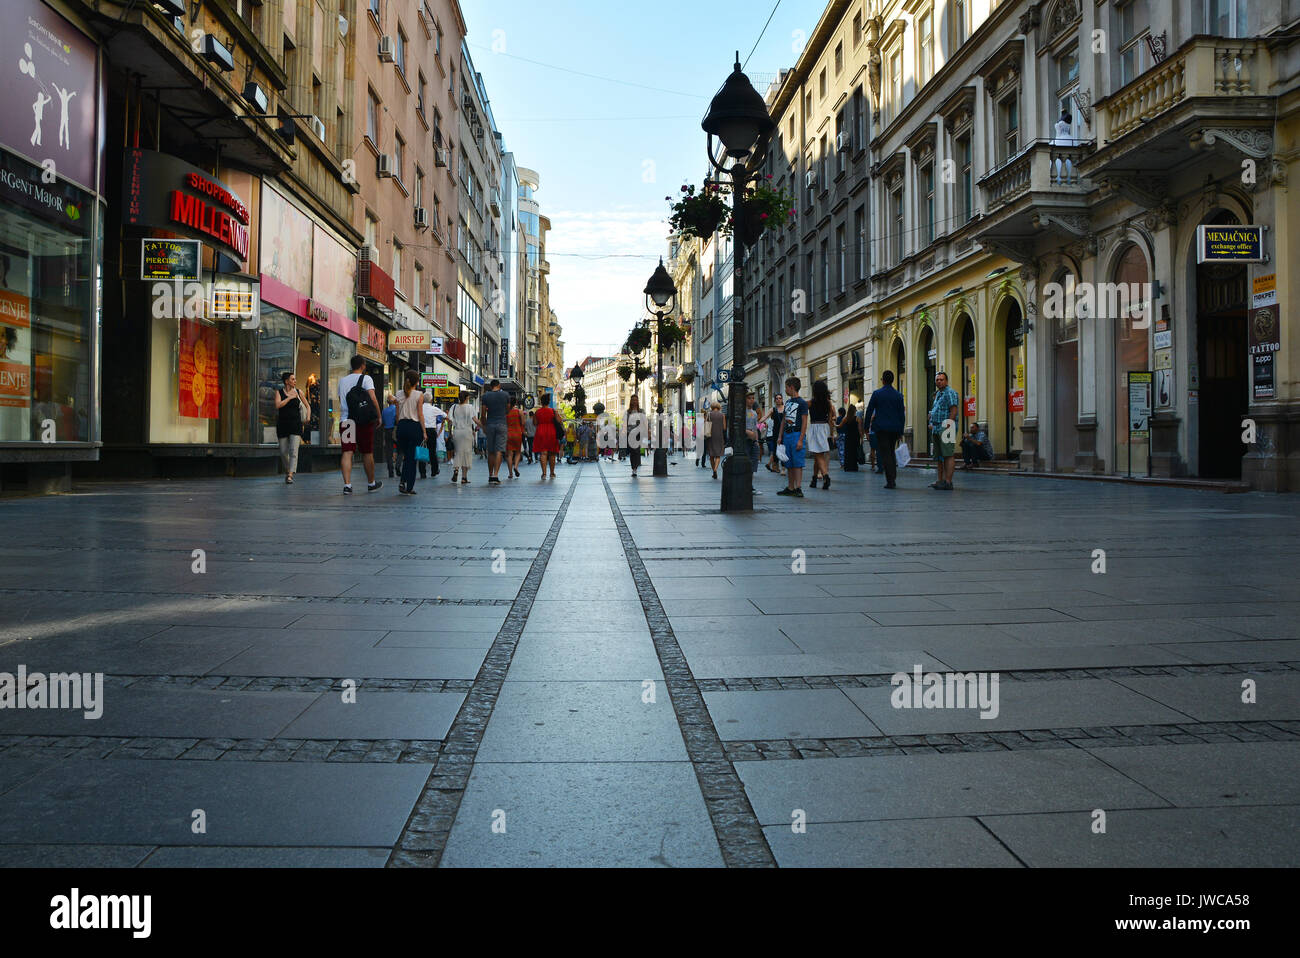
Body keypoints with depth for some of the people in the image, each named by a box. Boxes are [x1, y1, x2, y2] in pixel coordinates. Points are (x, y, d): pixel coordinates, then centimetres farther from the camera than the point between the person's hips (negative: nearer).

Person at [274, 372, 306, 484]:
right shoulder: (279, 392, 4)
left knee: (293, 450, -14)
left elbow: (307, 405, 18)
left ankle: (290, 476, -20)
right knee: (283, 452, 6)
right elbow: (278, 405, -14)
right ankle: (287, 470, 32)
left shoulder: (298, 392, 7)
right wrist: (290, 397, -13)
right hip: (282, 425, 0)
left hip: (296, 425, 0)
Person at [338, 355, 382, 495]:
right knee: (367, 453, 9)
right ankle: (371, 483, 22)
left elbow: (340, 402, 19)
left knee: (347, 453, -3)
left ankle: (347, 485, -15)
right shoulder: (365, 378, -2)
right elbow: (373, 399, -12)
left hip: (346, 420, 4)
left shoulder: (342, 380, 14)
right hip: (363, 420, -4)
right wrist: (379, 416, -4)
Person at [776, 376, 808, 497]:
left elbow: (804, 423, -10)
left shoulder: (802, 403, -6)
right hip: (787, 435, 7)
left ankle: (798, 489, -9)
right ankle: (790, 488, 14)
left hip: (797, 434, -7)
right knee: (789, 464, 9)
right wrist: (780, 436, 12)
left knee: (797, 463, -8)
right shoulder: (788, 402, 17)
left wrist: (801, 440, -17)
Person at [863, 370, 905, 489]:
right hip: (895, 428, 3)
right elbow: (902, 414, 5)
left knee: (885, 454, -2)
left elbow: (869, 411, -3)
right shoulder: (898, 395, 4)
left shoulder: (876, 394, -5)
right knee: (891, 452, 18)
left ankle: (890, 481, -8)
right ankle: (893, 477, 17)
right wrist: (901, 430, 12)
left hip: (881, 428, -3)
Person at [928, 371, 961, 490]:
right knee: (939, 456, 13)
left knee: (948, 455, -11)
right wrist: (932, 424, 17)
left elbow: (953, 411, -16)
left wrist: (948, 425, -22)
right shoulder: (938, 394, 22)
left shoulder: (950, 392, -7)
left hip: (946, 428, -10)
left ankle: (948, 481, -15)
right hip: (937, 429, 10)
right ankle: (940, 480, 20)